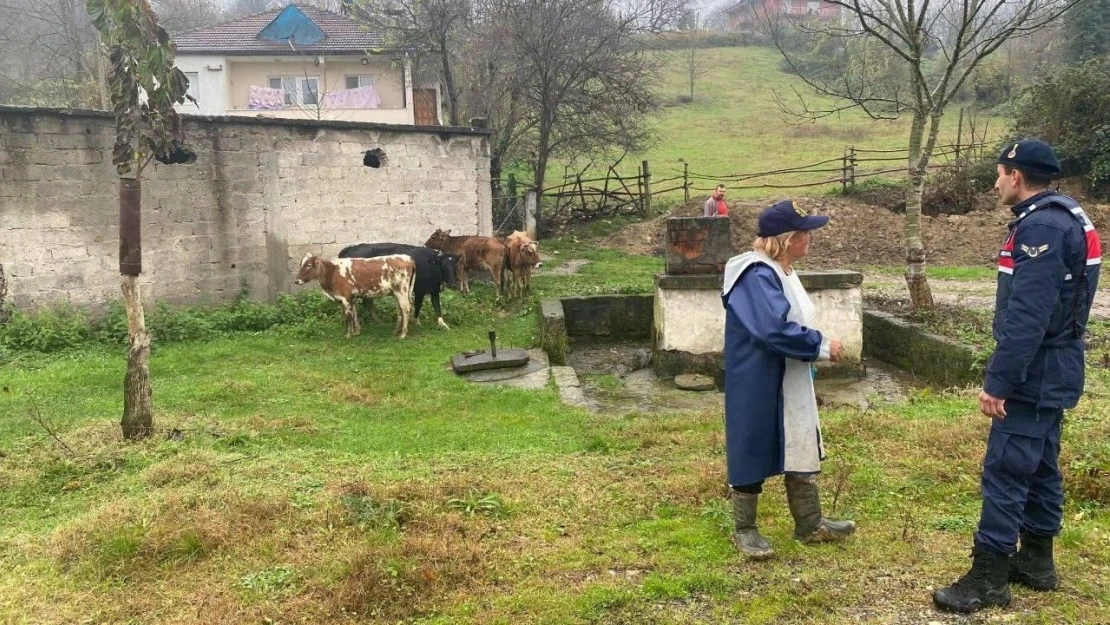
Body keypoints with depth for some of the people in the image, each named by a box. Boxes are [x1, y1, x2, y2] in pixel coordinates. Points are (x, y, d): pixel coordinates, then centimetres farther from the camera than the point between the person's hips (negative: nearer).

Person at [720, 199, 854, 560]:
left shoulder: (781, 272, 9)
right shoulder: (756, 277, -24)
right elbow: (774, 331, -34)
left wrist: (815, 348, 7)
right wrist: (822, 347, -22)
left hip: (791, 387, 10)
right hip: (758, 390, -10)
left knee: (802, 453, 18)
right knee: (753, 455, 5)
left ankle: (810, 525, 33)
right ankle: (744, 530, 22)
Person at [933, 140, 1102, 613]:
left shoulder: (1040, 227, -20)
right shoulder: (1062, 220, 13)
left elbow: (1026, 316, -26)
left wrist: (998, 382, -24)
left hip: (1034, 373, -11)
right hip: (1051, 371, 11)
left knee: (1004, 471, -6)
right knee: (1039, 466, 17)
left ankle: (988, 578, 1)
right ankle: (1036, 560, 28)